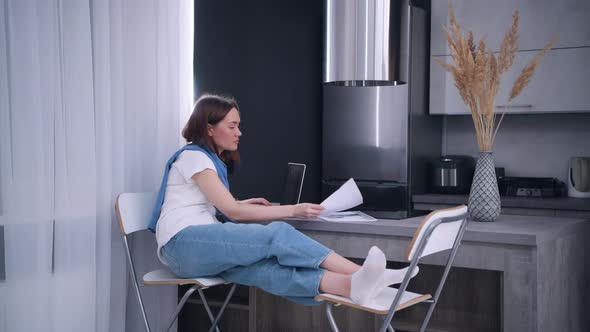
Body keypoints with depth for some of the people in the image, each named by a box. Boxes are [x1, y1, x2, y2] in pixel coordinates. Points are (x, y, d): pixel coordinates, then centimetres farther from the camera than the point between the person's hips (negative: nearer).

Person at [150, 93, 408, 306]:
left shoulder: (211, 160, 24)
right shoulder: (193, 156, -5)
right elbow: (232, 212, -12)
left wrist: (244, 204, 19)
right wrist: (293, 210, -13)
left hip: (206, 245, 7)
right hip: (183, 244, -7)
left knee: (266, 267, -28)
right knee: (278, 234, -29)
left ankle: (351, 285, -55)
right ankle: (359, 273, -41)